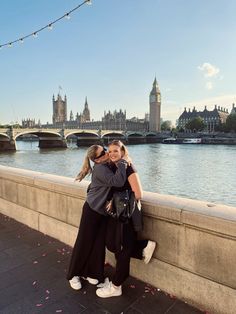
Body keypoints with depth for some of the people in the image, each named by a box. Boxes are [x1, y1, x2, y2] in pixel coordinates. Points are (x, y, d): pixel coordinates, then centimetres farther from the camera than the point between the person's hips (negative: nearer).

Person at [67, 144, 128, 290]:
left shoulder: (105, 166, 4)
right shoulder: (101, 169, -24)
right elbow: (118, 181, -35)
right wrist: (122, 164, -25)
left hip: (102, 211, 8)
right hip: (92, 210, -8)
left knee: (99, 243, 12)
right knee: (84, 242, 6)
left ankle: (90, 272, 31)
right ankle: (74, 274, 25)